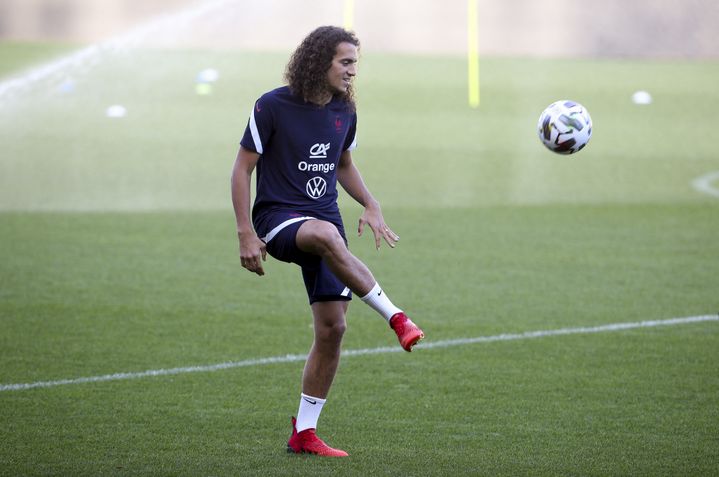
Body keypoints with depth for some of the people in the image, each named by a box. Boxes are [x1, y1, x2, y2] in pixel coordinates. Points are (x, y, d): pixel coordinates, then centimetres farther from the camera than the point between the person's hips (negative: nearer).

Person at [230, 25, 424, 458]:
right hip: (277, 218, -6)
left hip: (325, 222, 6)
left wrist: (371, 206, 7)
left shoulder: (344, 112, 7)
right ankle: (396, 318, -35)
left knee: (333, 327, -2)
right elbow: (243, 168, -5)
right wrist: (246, 235, -12)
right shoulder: (273, 107, -9)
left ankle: (304, 433, 9)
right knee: (326, 235, -41)